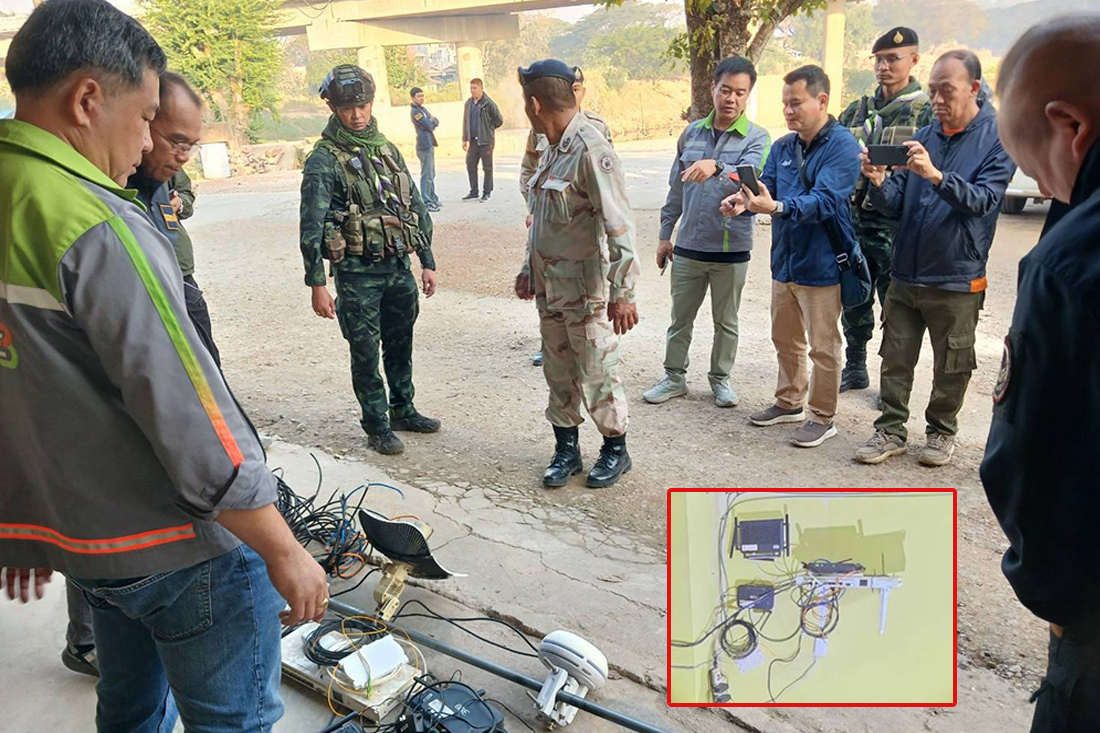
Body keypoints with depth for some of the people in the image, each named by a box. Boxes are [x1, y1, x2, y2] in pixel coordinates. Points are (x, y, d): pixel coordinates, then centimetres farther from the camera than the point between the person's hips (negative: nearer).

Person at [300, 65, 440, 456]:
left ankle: (403, 411, 34)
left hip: (398, 265, 5)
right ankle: (377, 426, 19)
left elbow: (417, 207, 14)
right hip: (357, 272, -5)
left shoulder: (388, 149, 10)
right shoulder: (325, 159, -8)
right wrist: (316, 283, -16)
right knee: (366, 353, 4)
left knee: (401, 344, 16)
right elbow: (311, 225, -12)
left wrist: (427, 261, 12)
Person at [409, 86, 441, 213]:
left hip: (430, 144, 10)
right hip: (424, 145, -10)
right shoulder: (415, 111, -10)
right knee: (427, 175, -11)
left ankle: (433, 199, 23)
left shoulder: (423, 109, 18)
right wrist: (432, 121, 4)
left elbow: (436, 122, 13)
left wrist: (431, 122, -7)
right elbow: (429, 126, -16)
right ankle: (426, 202, -12)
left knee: (431, 174, 15)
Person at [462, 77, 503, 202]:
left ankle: (487, 192, 11)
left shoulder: (488, 103, -10)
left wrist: (488, 129, 4)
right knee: (470, 165, 7)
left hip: (486, 140, -6)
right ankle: (473, 192, 17)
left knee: (487, 167, 2)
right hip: (473, 140, 6)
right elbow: (465, 122, 13)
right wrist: (465, 139, 11)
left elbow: (499, 120, -5)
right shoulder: (469, 103, 7)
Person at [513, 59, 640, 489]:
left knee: (596, 373, 5)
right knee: (558, 373, 14)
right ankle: (566, 450, 29)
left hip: (586, 291, -8)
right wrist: (529, 269, 23)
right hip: (550, 289, 8)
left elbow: (619, 226, -22)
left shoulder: (591, 150, -18)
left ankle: (616, 450, 24)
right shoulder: (553, 148, 10)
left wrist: (623, 292, -25)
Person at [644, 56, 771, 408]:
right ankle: (674, 377, 27)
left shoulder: (757, 138, -6)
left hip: (731, 249, -3)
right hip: (688, 246, 3)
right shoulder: (692, 133, 5)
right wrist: (665, 234, 11)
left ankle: (720, 378, 29)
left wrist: (716, 167, -43)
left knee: (726, 322, 12)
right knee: (680, 318, 12)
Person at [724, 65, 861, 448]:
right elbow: (766, 187, 2)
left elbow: (824, 200, -27)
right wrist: (744, 200, -22)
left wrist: (777, 208, -42)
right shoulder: (782, 147, 8)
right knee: (785, 339, 19)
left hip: (822, 266, -7)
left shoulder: (842, 145, -15)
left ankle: (822, 417, 20)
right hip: (784, 261, 7)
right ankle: (789, 402, 37)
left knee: (823, 346, 5)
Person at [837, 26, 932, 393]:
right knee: (854, 302, 13)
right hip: (855, 221, 5)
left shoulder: (927, 112, -2)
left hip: (896, 227, -5)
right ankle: (855, 369, 29)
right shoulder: (857, 111, 14)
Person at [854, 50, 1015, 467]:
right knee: (896, 359, 9)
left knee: (951, 367, 10)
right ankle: (891, 430, 21)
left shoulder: (999, 138, -5)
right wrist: (879, 183, -17)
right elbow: (897, 205, 4)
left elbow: (983, 200, -19)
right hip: (905, 274, 4)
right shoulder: (924, 136, 7)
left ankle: (941, 431, 28)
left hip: (956, 279, -4)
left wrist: (936, 176, -34)